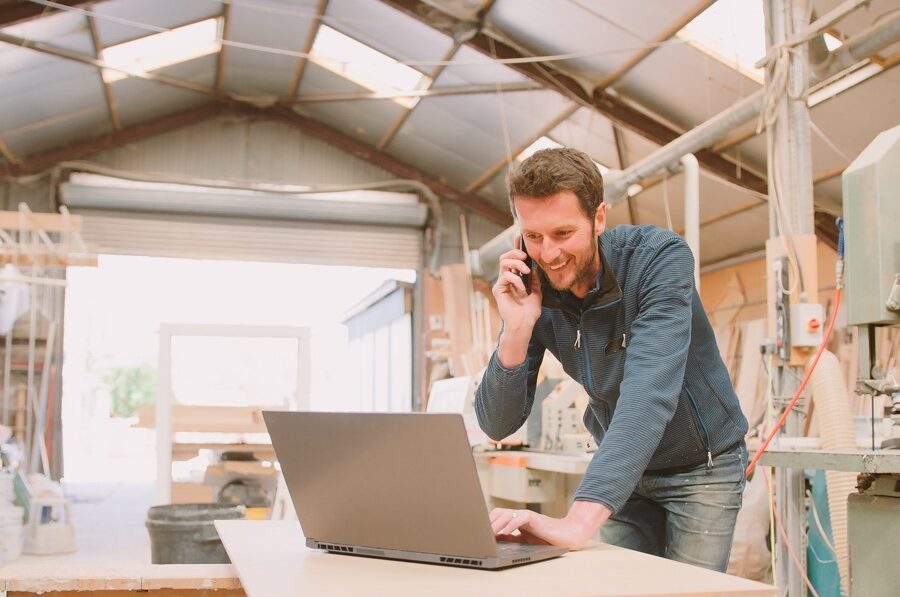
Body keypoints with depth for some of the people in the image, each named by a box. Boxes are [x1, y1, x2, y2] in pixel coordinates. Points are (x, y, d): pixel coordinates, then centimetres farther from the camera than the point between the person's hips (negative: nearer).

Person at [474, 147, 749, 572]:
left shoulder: (661, 258, -27)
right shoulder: (532, 292, -14)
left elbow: (649, 391, -42)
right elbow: (498, 425, -14)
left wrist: (579, 522, -52)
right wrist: (517, 329, -31)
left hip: (702, 465, -3)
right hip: (622, 469, 4)